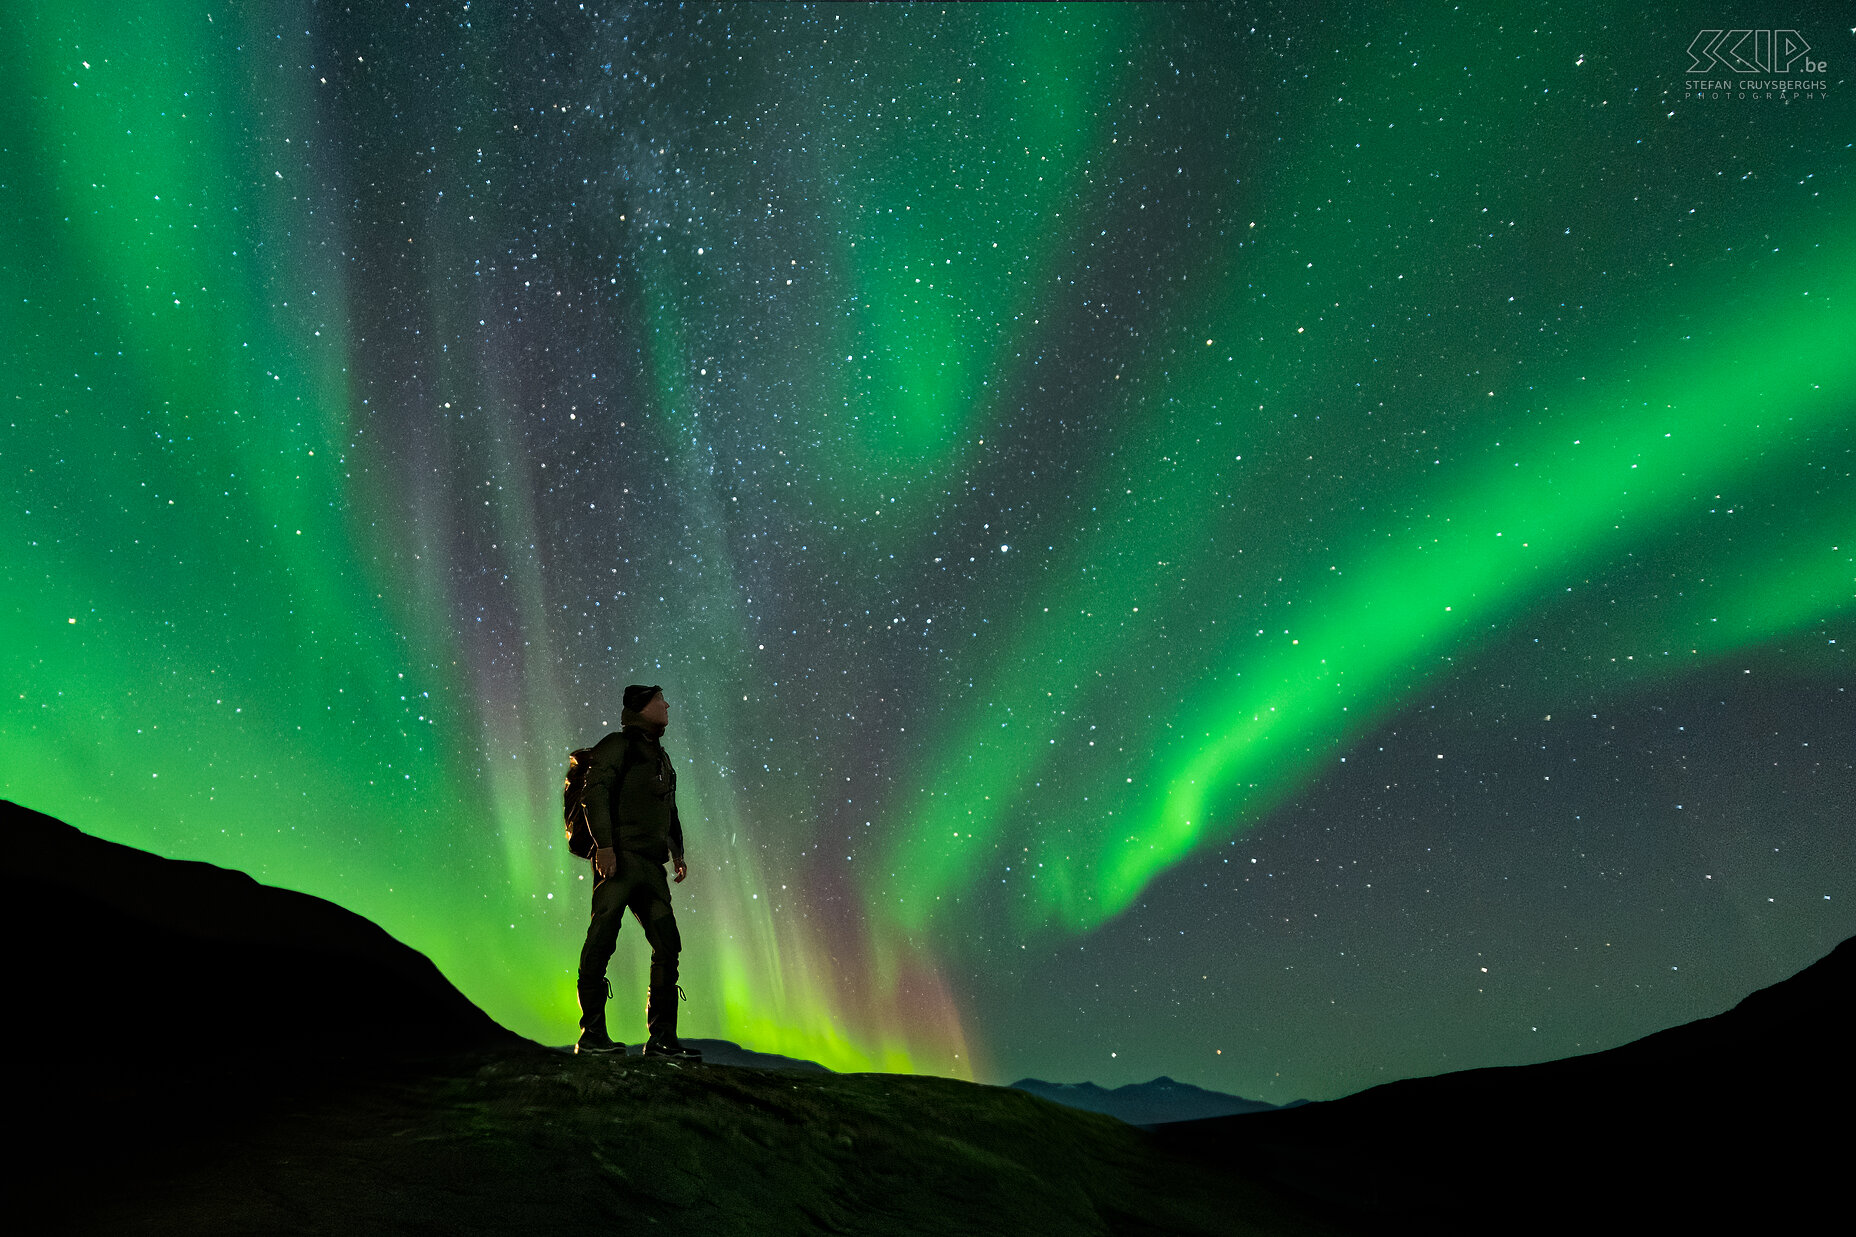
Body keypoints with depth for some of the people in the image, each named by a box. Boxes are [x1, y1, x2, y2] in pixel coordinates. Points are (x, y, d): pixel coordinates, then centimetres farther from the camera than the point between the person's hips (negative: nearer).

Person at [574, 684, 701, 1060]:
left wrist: (677, 851, 17)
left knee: (668, 944, 2)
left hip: (651, 865, 8)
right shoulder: (616, 746, 1)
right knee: (602, 941, -10)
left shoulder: (661, 757, 26)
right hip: (618, 857, -8)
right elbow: (594, 794, -10)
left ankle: (662, 1037, 5)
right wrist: (604, 845, -20)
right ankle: (592, 1033, -6)